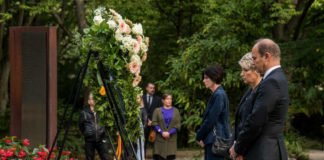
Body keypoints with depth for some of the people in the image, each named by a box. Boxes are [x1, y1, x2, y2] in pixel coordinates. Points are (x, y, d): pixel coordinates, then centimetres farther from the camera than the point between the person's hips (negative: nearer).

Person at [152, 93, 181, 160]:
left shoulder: (175, 111, 7)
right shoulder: (157, 111, 5)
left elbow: (178, 124, 1)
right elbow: (154, 123, -2)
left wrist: (170, 132, -13)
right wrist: (162, 132, -15)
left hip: (171, 139, 1)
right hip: (160, 138, -1)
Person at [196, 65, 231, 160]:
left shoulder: (219, 95, -14)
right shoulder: (216, 94, 17)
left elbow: (211, 120, -17)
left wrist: (199, 137, -6)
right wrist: (201, 136, 8)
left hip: (216, 140, -10)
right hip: (213, 139, 10)